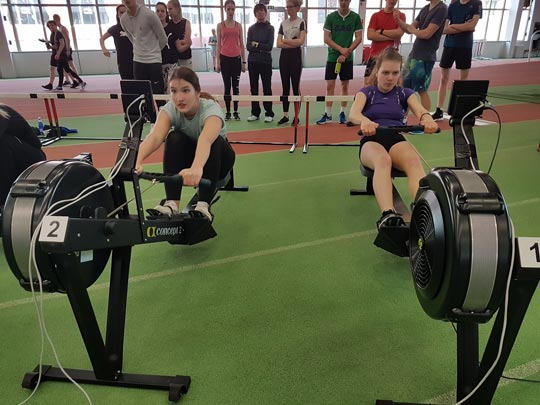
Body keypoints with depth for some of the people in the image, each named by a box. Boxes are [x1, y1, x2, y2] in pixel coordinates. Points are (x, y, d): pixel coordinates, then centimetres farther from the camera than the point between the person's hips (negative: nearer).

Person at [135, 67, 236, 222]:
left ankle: (203, 205, -36)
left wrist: (196, 168, -75)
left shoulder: (211, 108, -31)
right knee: (174, 138, -30)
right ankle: (171, 203, -31)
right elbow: (155, 136, -42)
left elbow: (205, 140, -54)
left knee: (214, 141, -36)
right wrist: (137, 162, -62)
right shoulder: (170, 109, -22)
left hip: (217, 159, -2)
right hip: (187, 157, 3)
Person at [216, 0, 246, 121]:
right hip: (225, 58, -1)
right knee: (227, 86, 2)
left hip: (236, 58, 1)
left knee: (236, 86, 4)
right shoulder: (220, 25, 4)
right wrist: (217, 62, -3)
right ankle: (228, 112, 8)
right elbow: (218, 44, 3)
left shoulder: (238, 25, 8)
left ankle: (236, 112, 10)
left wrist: (244, 61, 3)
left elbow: (241, 44, 8)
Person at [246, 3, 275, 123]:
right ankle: (255, 112, 14)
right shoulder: (251, 29, 7)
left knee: (267, 88, 0)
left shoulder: (270, 28, 1)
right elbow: (248, 46, -2)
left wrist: (256, 44, -6)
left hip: (266, 62, -3)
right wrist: (261, 49, -11)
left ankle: (269, 113, 6)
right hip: (253, 61, 3)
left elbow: (270, 46, -10)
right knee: (254, 88, 6)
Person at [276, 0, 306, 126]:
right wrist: (293, 44, -10)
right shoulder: (283, 23, 11)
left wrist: (285, 41, -5)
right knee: (285, 87, 6)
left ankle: (296, 116, 4)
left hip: (295, 56, -4)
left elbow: (301, 41, -15)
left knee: (295, 87, -2)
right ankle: (285, 115, 11)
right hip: (284, 56, 5)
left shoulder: (301, 22, -1)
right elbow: (279, 44, 2)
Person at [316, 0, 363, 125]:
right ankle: (328, 115, 3)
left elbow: (359, 38, -1)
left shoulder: (355, 17, 1)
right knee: (330, 86, -3)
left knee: (345, 86, 5)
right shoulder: (330, 17, 0)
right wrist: (341, 49, -15)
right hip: (333, 56, 0)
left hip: (348, 58, 1)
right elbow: (326, 38, -4)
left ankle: (342, 113, 15)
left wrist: (346, 53, -12)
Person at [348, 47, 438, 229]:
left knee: (414, 161, -36)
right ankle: (387, 215, -61)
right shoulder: (366, 92, 13)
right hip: (372, 141, -2)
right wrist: (364, 120, -37)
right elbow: (353, 114, -11)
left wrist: (427, 117, -32)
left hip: (396, 139, 2)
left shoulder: (405, 93, 18)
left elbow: (420, 110, -5)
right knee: (383, 160, -41)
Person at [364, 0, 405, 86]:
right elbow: (370, 35, -7)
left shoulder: (400, 15, 6)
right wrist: (392, 37, -9)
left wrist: (381, 31, -6)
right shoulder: (375, 15, 6)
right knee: (368, 83, -4)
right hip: (375, 55, 0)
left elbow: (399, 33, -11)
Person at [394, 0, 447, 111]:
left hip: (425, 58, -8)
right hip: (413, 54, 8)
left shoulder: (441, 9, -12)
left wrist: (413, 30, -1)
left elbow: (427, 34, -19)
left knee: (422, 91, -3)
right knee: (405, 88, 12)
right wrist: (397, 19, 0)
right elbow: (409, 29, 16)